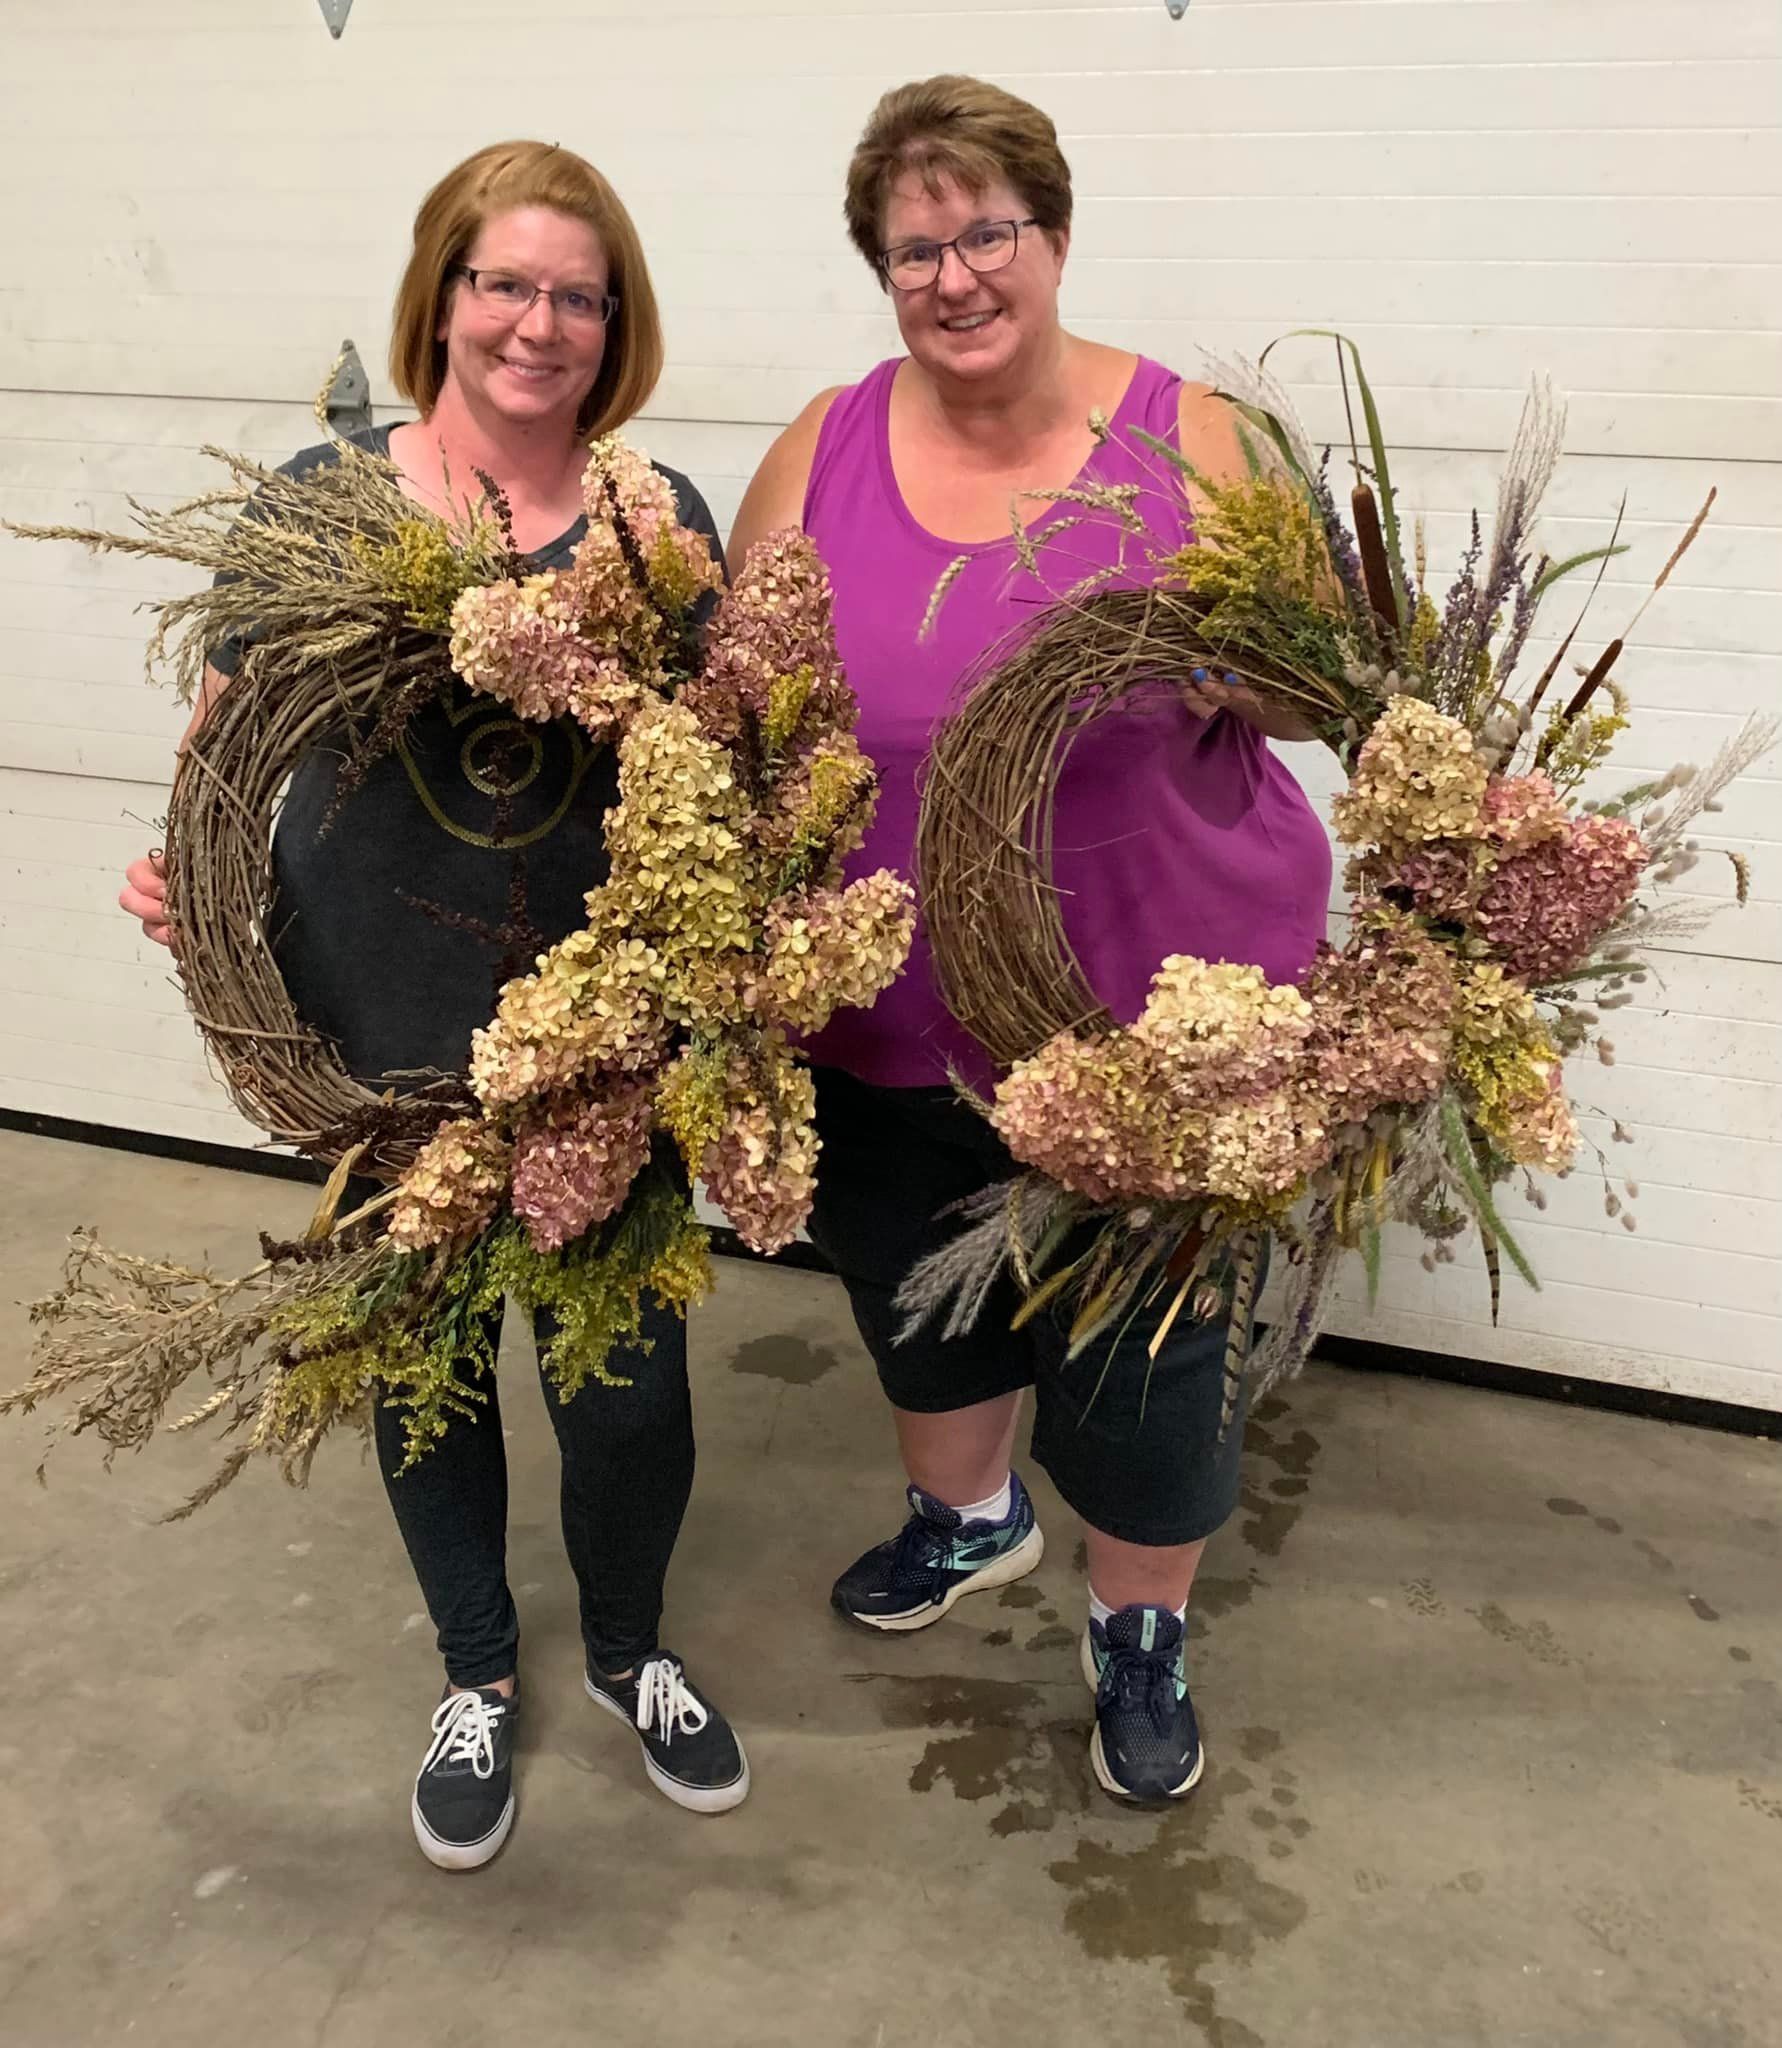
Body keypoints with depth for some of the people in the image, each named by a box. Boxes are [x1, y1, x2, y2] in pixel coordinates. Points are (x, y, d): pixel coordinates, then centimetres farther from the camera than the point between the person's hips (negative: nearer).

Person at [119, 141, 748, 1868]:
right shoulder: (325, 499, -2)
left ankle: (627, 1652, 40)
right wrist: (183, 867, -12)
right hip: (384, 1044, 1)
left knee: (630, 1385, 7)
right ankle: (477, 1678, 44)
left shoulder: (661, 522, -1)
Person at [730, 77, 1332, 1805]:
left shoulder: (1188, 439, -5)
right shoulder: (825, 447, 1)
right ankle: (968, 1514, 56)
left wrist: (1230, 680, -23)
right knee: (914, 1288, 24)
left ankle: (1140, 1627, 41)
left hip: (1148, 1008, -3)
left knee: (1140, 1348, 10)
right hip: (890, 1001, 4)